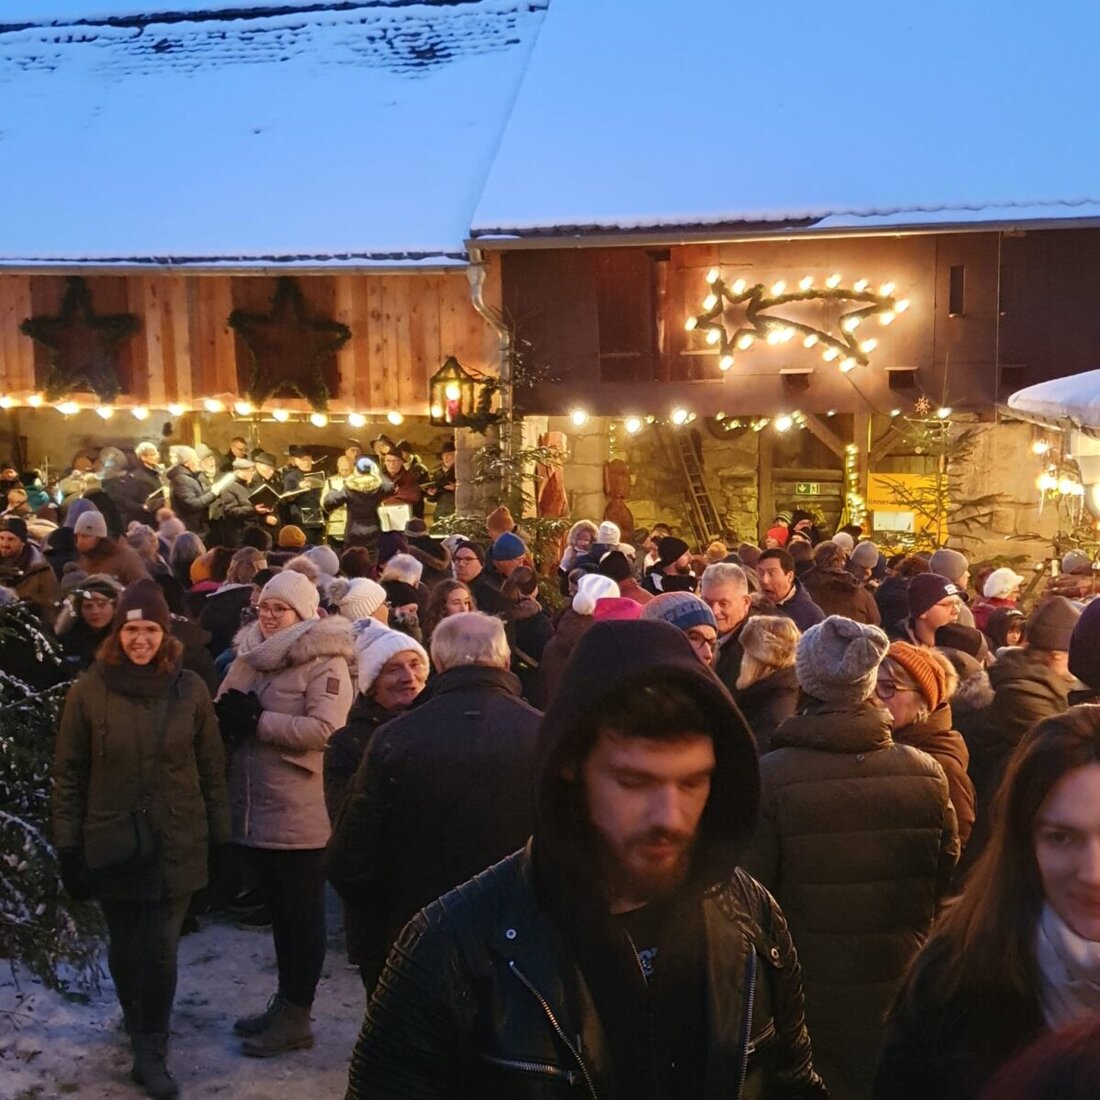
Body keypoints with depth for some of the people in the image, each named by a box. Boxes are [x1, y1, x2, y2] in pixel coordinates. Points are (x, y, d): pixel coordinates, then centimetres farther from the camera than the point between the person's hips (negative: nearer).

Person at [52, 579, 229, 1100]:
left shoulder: (189, 690, -3)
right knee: (125, 947, 14)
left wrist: (219, 838, 4)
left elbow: (211, 769, 4)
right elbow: (68, 774, -1)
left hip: (176, 845, 0)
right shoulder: (88, 691, -5)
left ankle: (151, 1053, 11)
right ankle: (142, 1030, 38)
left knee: (160, 949, -2)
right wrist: (68, 847, -2)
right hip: (112, 844, 0)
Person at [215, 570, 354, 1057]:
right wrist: (230, 712, -11)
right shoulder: (250, 655, 12)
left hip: (299, 812, -7)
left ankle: (296, 1015, 15)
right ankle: (284, 1001, 31)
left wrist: (257, 720, -20)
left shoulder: (326, 662, -11)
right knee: (278, 909, 18)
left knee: (303, 914, 5)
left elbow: (322, 728, -23)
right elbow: (222, 708, 12)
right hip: (254, 807, 7)